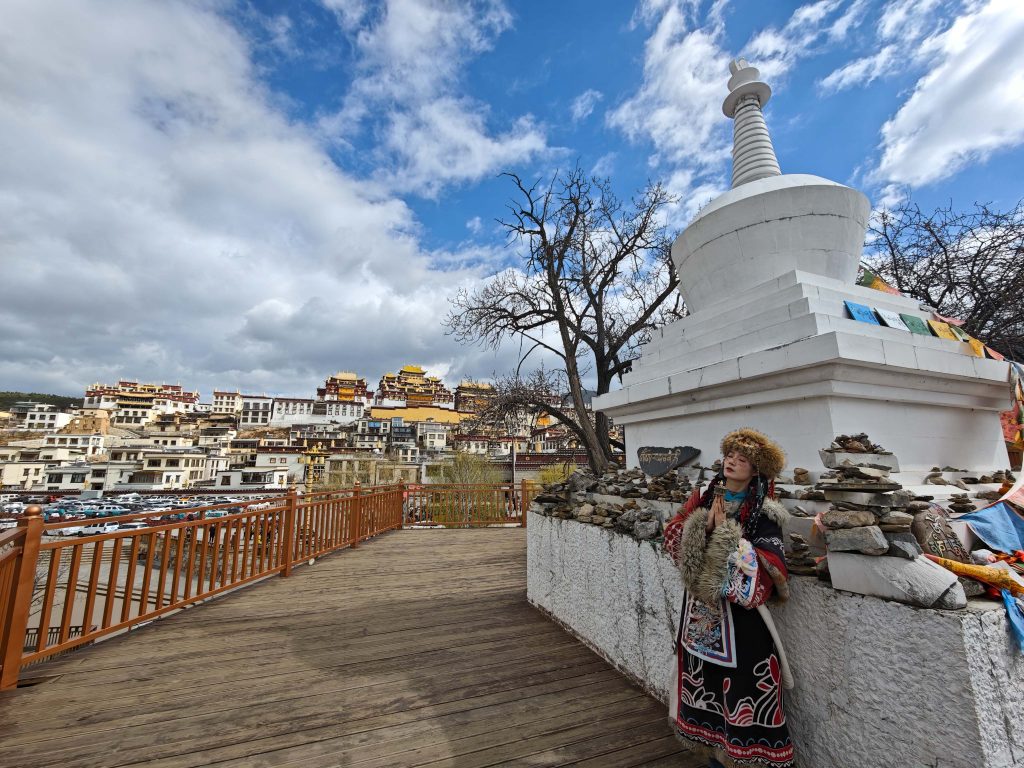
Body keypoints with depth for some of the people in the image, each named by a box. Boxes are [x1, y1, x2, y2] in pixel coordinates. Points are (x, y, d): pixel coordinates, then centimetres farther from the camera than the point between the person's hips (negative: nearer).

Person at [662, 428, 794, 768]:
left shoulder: (763, 512, -10)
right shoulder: (703, 497, 1)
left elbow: (769, 565, -18)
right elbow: (672, 538, -3)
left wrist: (727, 533, -20)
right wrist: (705, 524, -18)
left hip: (739, 611, -4)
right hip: (700, 605, 4)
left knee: (740, 682, 3)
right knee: (704, 678, 15)